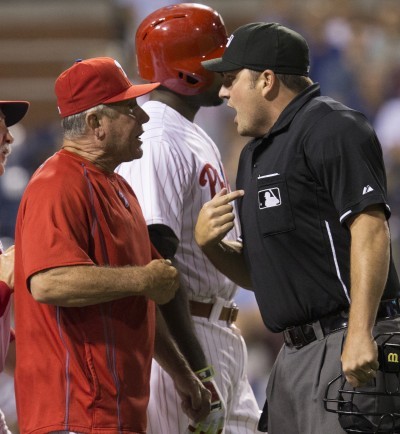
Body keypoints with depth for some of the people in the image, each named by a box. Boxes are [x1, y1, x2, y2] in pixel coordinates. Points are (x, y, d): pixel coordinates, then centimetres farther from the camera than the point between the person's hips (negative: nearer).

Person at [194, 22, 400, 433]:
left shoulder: (331, 128, -8)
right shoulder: (255, 153, 22)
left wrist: (359, 334, -26)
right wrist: (208, 243, 4)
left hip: (348, 348, -10)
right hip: (293, 353, 10)